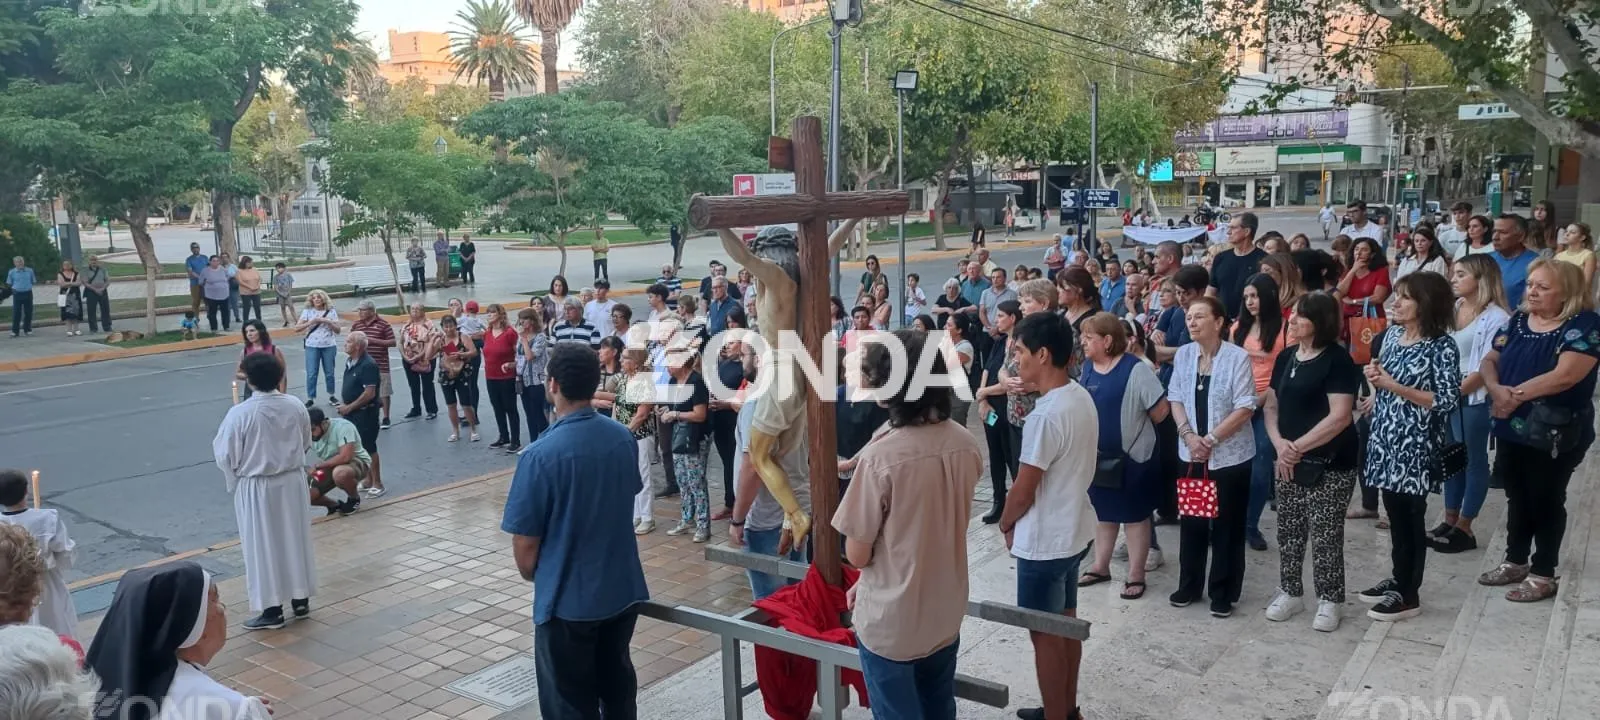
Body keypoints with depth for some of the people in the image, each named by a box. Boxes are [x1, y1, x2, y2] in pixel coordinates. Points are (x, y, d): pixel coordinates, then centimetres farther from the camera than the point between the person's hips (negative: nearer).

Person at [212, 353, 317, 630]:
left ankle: (272, 610, 13)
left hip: (256, 487, -4)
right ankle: (301, 599, 27)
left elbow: (225, 455, -11)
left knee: (263, 546, 6)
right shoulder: (296, 406, -5)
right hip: (292, 481, 4)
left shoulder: (240, 413, -19)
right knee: (296, 540, 16)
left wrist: (234, 480, 9)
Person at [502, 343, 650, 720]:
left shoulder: (541, 454, -22)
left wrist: (532, 575, 6)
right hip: (623, 588, 6)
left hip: (568, 598, -5)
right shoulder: (624, 438, -4)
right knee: (617, 682, 24)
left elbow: (525, 541, -16)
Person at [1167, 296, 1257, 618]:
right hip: (1191, 454, 4)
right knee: (1192, 521, 13)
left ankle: (1223, 593, 17)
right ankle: (1189, 585, 27)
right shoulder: (1183, 355, 2)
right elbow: (1175, 399, 4)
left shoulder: (1237, 357, -13)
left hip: (1230, 455, -4)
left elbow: (1245, 408, -14)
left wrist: (1211, 439, -17)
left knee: (1226, 526, 5)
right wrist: (1188, 435, -11)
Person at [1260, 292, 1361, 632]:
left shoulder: (1338, 359, -12)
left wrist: (1299, 446, -17)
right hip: (1287, 461, 6)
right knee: (1288, 530, 12)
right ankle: (1290, 592, 26)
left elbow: (1340, 417, -19)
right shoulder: (1285, 357, 8)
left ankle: (1328, 600, 15)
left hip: (1329, 463, -6)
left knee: (1326, 534, 1)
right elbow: (1271, 406, 10)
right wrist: (1279, 443, -7)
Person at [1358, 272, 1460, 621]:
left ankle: (1409, 595, 15)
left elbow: (1447, 401, -16)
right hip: (1385, 438, 6)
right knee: (1394, 513, 16)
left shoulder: (1442, 346, -13)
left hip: (1415, 444, -6)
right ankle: (1398, 579, 30)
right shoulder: (1391, 334, 8)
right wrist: (1374, 377, -3)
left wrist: (1395, 387, -19)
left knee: (1412, 518, 4)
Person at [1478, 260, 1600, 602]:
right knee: (1517, 497, 17)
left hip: (1554, 434, -6)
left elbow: (1565, 375, -24)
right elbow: (1490, 360, 5)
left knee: (1546, 500, 6)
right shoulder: (1518, 321, 7)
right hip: (1511, 429, 6)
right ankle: (1515, 561, 32)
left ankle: (1543, 575, 18)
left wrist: (1516, 394, -19)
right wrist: (1496, 389, -16)